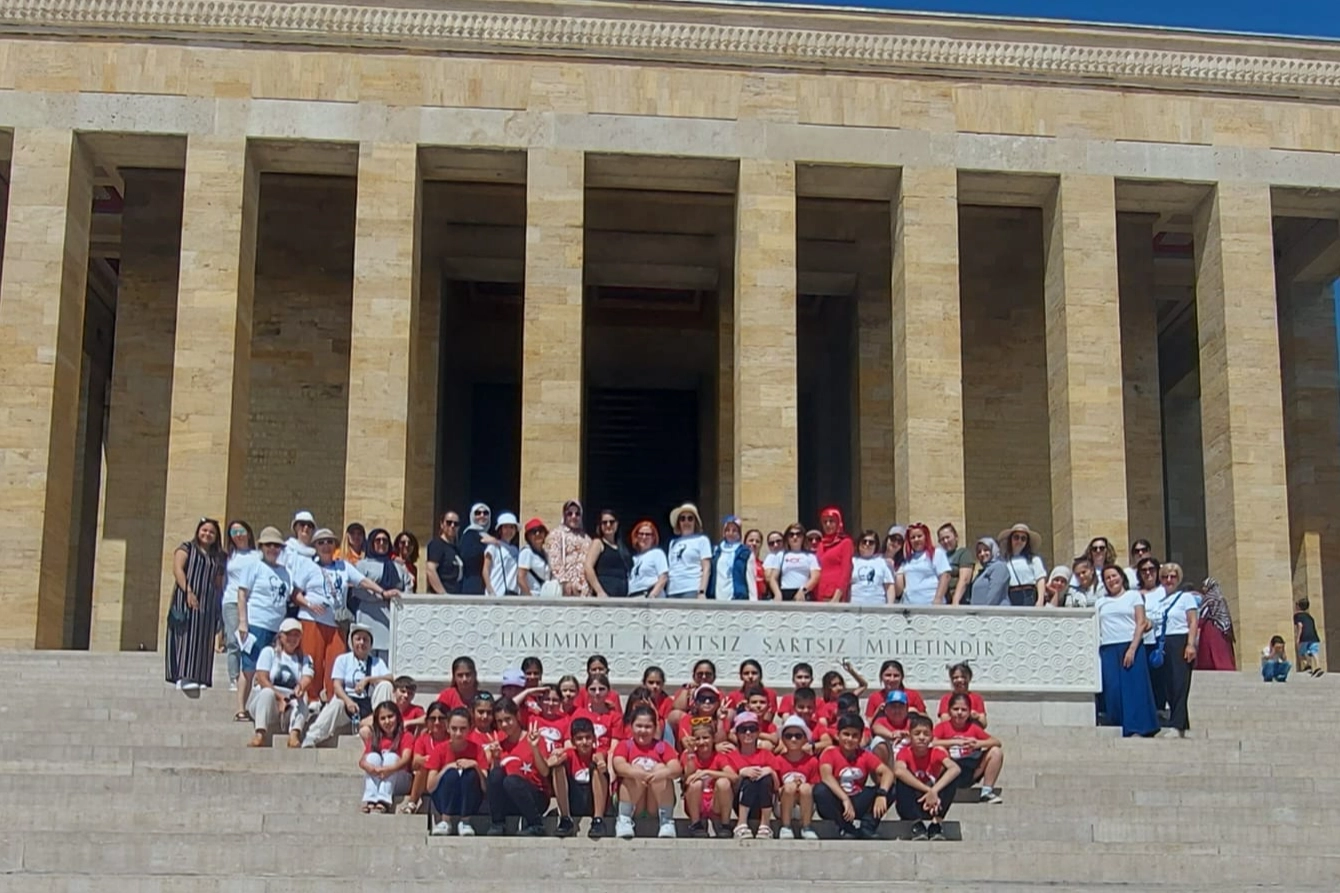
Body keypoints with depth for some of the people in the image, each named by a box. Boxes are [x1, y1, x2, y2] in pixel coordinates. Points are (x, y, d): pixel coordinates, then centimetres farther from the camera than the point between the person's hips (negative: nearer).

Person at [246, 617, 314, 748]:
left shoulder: (305, 659, 14)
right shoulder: (269, 652, 8)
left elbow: (307, 680, -6)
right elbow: (262, 679, -6)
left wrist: (300, 688, -33)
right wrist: (280, 696, -21)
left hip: (290, 709, 2)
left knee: (302, 698, -29)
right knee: (267, 692, -35)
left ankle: (294, 734, -50)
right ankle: (260, 734, -49)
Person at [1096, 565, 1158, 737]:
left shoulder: (1133, 596, 10)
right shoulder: (1101, 602, 19)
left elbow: (1141, 623, 1)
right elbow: (1096, 629, 15)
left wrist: (1132, 649, -10)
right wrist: (1095, 653, 2)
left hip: (1130, 647, -3)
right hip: (1107, 650, 3)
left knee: (1133, 688, -8)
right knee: (1112, 689, -6)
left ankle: (1137, 727, -9)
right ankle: (1117, 729, -4)